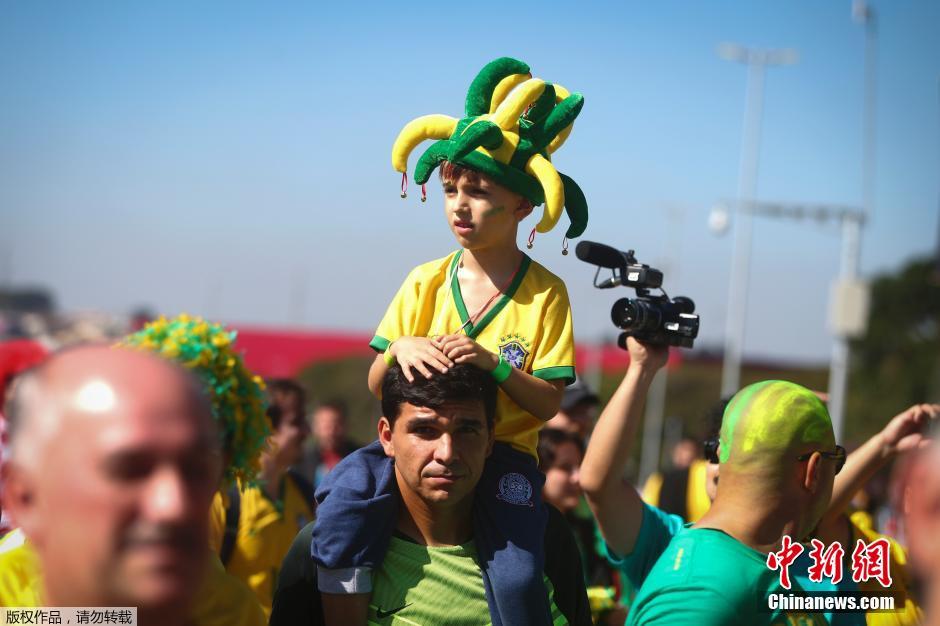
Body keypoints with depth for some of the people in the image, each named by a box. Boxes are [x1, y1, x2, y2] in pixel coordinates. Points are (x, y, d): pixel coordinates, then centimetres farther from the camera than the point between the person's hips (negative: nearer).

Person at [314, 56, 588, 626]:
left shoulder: (544, 293, -3)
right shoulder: (426, 282, 5)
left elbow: (548, 404, -6)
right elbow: (377, 385, 5)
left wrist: (493, 362, -22)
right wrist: (400, 348, -18)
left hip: (505, 451, -2)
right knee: (345, 496, -28)